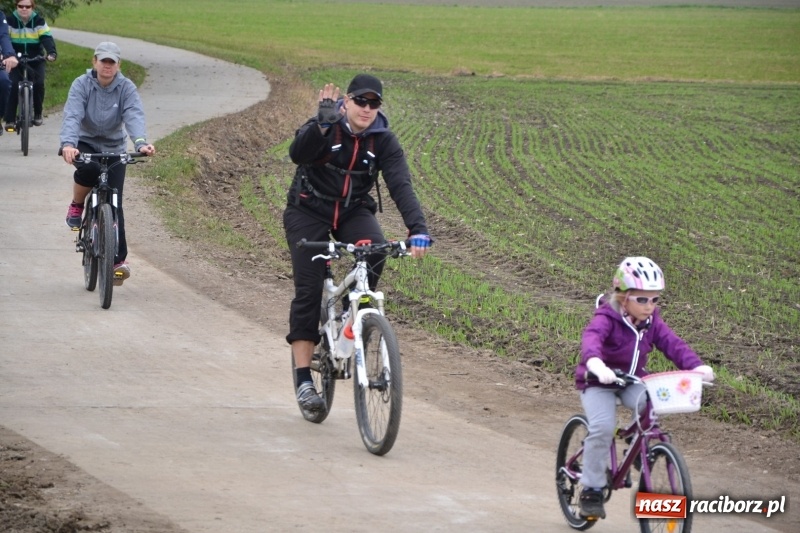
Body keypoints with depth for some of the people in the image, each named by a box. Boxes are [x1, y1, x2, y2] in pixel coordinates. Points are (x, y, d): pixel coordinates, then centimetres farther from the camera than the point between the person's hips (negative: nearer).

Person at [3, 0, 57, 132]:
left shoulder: (38, 21, -7)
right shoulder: (10, 21, -8)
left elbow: (47, 38, -19)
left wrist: (51, 53, -38)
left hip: (35, 60, 0)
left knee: (39, 84, -15)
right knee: (13, 85, -17)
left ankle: (37, 114, 8)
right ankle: (9, 120, -15)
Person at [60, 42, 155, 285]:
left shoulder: (126, 88, -10)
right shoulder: (82, 85, -13)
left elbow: (134, 116, -25)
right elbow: (72, 115, -26)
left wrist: (141, 143, -45)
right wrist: (68, 144, -45)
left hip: (114, 148, 1)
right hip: (86, 144, -1)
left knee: (114, 203, -8)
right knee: (88, 168, -36)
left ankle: (119, 260, -3)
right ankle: (76, 206, -5)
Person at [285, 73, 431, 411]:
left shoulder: (383, 140, -12)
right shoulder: (326, 127, -18)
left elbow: (401, 186, -22)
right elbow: (298, 153, -36)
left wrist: (418, 229, -36)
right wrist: (322, 125, -52)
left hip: (354, 211, 2)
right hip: (309, 211, -2)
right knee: (308, 291, -11)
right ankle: (303, 379, -7)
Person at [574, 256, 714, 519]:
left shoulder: (652, 322, -3)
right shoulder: (606, 318, -23)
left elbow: (672, 344, -12)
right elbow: (591, 337, -43)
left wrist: (696, 366, -32)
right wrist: (595, 362, -66)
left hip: (633, 382, 5)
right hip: (598, 383, -5)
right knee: (602, 427, -27)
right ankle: (591, 490, -13)